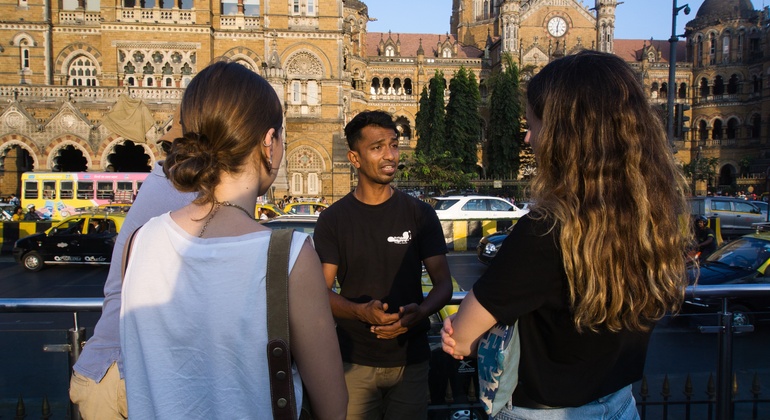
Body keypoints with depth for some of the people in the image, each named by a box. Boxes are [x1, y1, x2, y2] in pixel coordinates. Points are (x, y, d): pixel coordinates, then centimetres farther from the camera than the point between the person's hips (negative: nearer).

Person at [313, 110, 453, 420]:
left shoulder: (420, 214, -1)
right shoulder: (333, 219, -3)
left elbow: (443, 283, -1)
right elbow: (322, 292, -4)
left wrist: (420, 312, -23)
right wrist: (361, 311, -24)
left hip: (411, 359, 1)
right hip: (355, 361, -1)